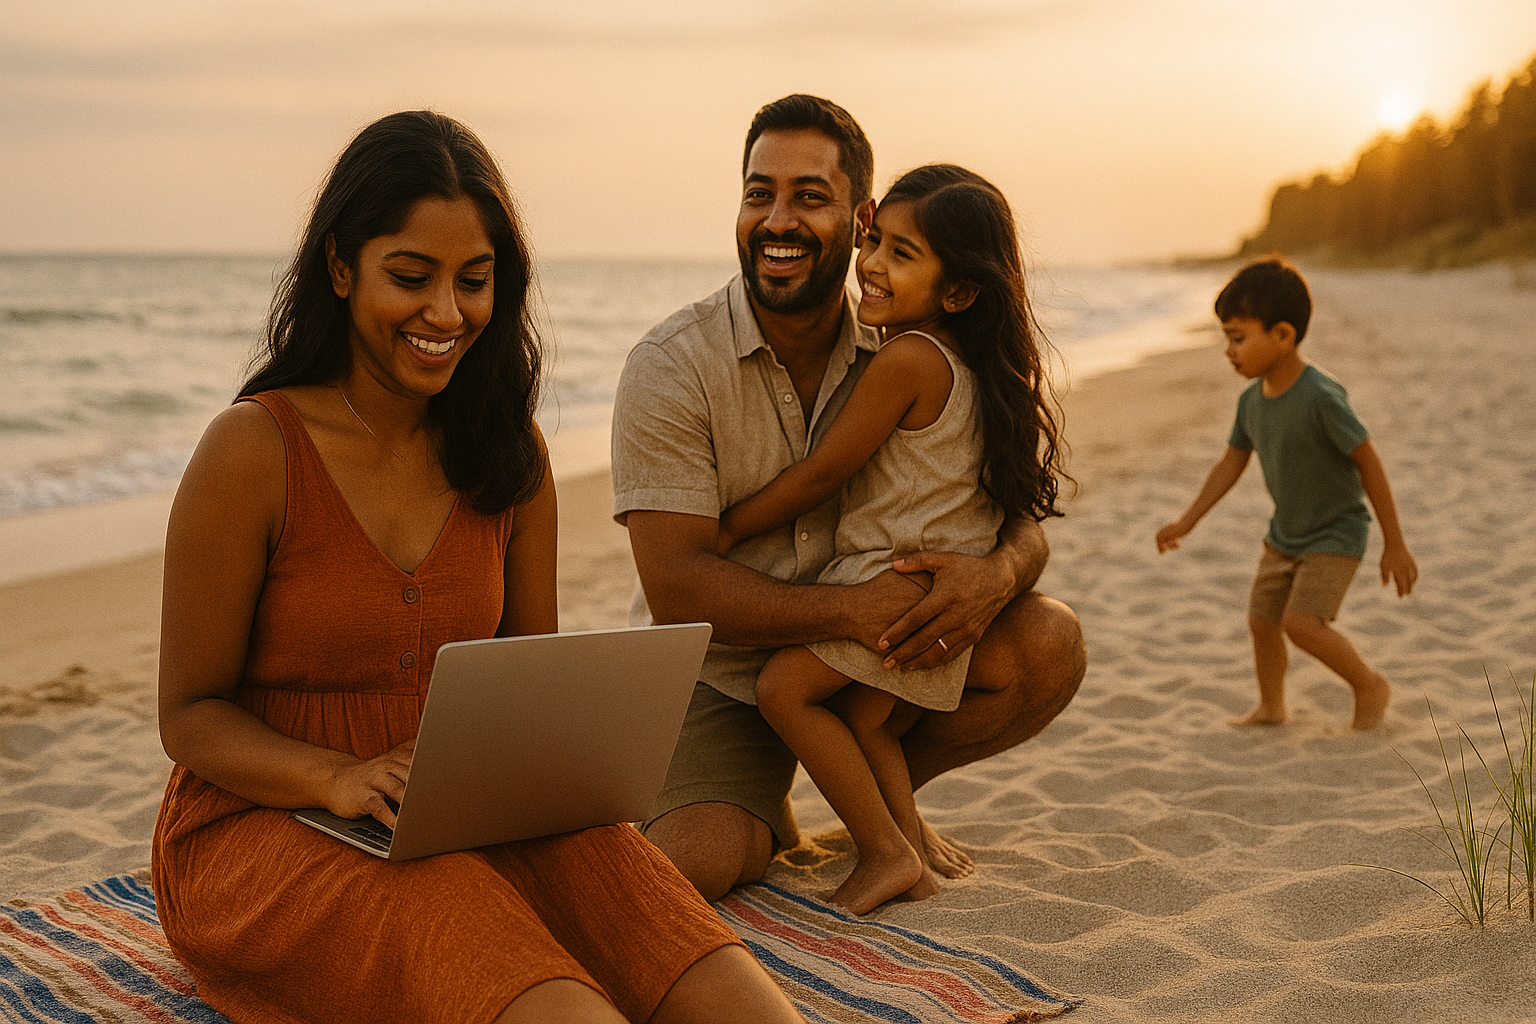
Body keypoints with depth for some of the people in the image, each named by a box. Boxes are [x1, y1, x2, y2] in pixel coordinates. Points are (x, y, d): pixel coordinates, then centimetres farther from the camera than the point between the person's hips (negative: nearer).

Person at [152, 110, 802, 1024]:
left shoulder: (511, 454, 5)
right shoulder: (252, 450, -10)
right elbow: (191, 714, -6)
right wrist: (341, 779, -24)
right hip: (261, 824, -4)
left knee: (602, 857, -32)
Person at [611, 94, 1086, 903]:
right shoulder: (671, 366, -17)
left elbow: (1020, 519, -3)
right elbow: (676, 591, -22)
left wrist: (996, 573, -29)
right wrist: (854, 610, -33)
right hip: (720, 674, -3)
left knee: (1051, 645, -19)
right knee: (690, 865, -28)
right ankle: (766, 816, 12)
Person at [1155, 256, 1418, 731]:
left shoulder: (1320, 396, -29)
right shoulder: (1252, 400, -6)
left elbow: (1369, 462, -23)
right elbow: (1231, 464, 6)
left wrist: (1395, 545, -19)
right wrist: (1186, 522, 1)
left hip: (1335, 536, -7)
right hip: (1284, 534, 7)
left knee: (1301, 623, -18)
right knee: (1262, 619, 10)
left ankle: (1370, 684, 7)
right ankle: (1271, 706, 32)